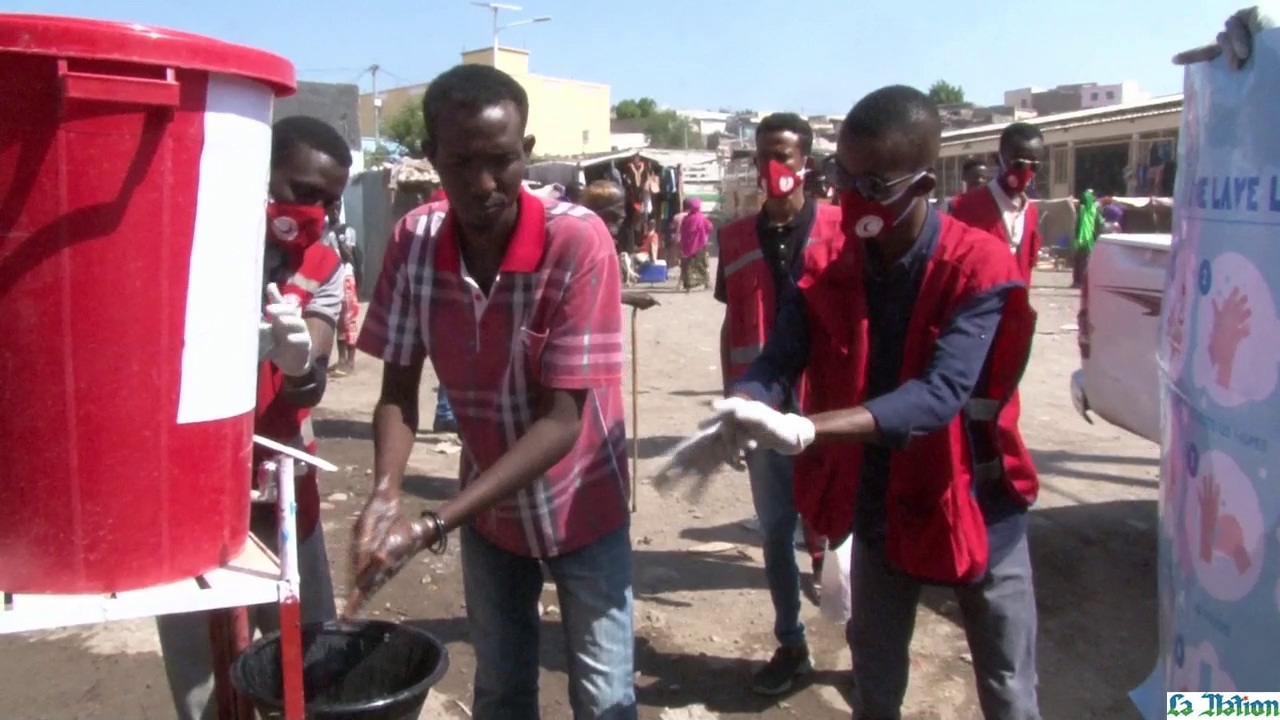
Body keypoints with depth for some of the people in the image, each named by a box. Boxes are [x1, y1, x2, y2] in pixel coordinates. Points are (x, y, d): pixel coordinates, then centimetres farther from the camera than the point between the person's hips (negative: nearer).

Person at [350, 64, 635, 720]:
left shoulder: (578, 240, -26)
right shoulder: (413, 241, -13)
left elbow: (561, 420, -26)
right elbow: (398, 390, -7)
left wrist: (431, 526, -32)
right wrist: (384, 496, -26)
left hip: (581, 507, -3)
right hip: (487, 507, 3)